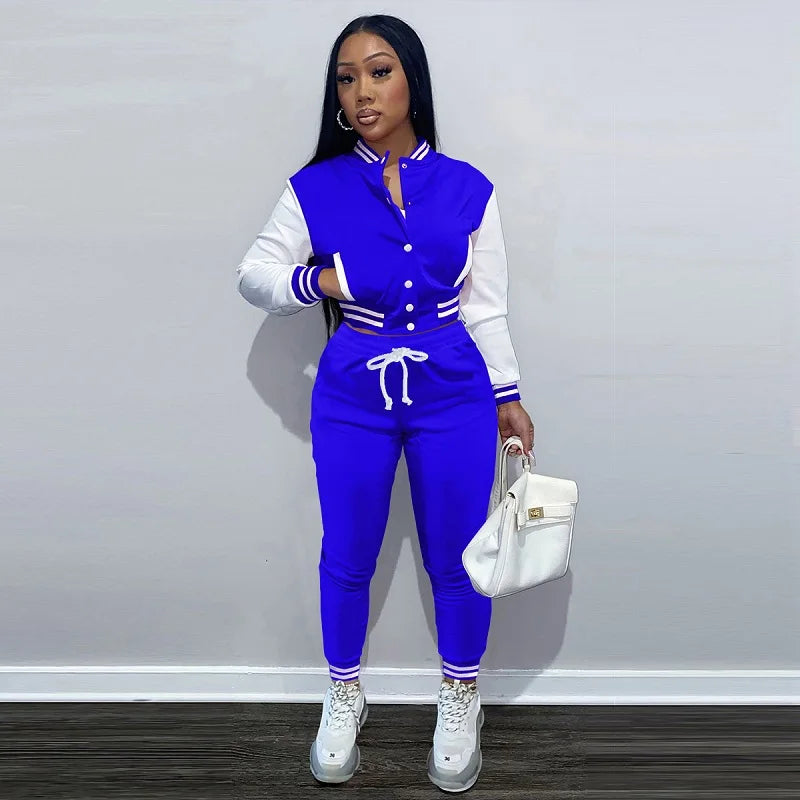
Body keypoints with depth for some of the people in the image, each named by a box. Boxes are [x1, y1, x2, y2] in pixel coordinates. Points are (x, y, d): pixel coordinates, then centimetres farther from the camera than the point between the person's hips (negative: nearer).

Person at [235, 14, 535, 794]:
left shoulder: (467, 188, 1)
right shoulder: (316, 188, -1)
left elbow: (485, 308, 4)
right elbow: (252, 274, 4)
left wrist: (507, 396, 4)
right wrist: (318, 279, -14)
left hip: (453, 393, 0)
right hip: (352, 396, 0)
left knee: (455, 557, 10)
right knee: (347, 557, 12)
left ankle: (460, 697, 36)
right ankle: (343, 694, 38)